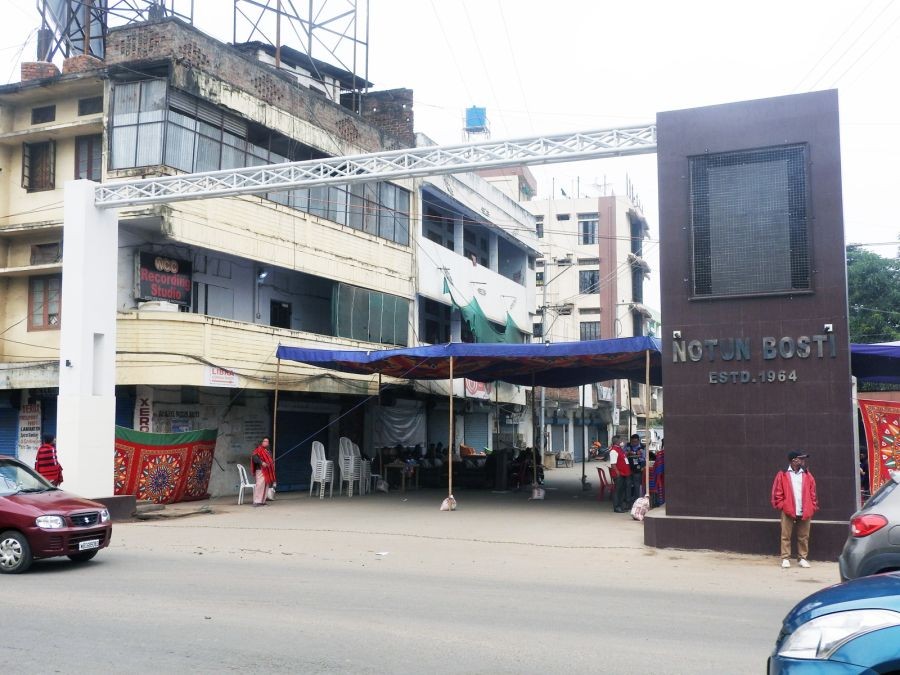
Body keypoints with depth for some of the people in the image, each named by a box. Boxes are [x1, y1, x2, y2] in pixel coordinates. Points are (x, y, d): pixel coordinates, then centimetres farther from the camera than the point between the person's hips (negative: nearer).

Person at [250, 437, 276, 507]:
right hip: (261, 470, -9)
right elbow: (254, 457, -21)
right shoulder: (259, 449, -7)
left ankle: (262, 501, 16)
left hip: (267, 471, 9)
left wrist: (272, 462, 12)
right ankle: (257, 501, -16)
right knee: (260, 485, -16)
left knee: (266, 486, 10)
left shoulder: (267, 451, 21)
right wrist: (261, 462, -28)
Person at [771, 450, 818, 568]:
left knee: (804, 537, 8)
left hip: (804, 512, 3)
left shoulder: (807, 475, 9)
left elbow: (812, 493, 9)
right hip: (788, 511, -3)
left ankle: (802, 558, 18)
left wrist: (813, 508, 1)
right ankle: (785, 558, 7)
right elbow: (777, 492, -2)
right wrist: (781, 505, -8)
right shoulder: (782, 475, -1)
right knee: (786, 536, 1)